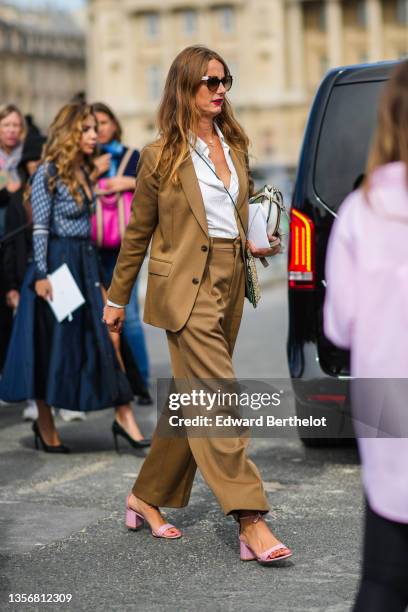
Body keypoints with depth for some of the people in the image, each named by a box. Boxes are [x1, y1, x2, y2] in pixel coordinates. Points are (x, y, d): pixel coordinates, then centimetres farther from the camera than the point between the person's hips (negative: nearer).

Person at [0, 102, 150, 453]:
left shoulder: (84, 171, 12)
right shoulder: (49, 173, -9)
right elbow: (40, 227, -12)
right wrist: (41, 273, -18)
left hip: (86, 262, 7)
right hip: (57, 262, -7)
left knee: (107, 334, -1)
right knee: (53, 343, 3)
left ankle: (123, 415, 0)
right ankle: (45, 423, 15)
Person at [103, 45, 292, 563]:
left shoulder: (235, 147, 13)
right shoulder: (161, 157, -3)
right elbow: (137, 233, 5)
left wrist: (258, 243, 8)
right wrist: (117, 297, 10)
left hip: (229, 285, 7)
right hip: (186, 287, -7)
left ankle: (148, 498, 25)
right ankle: (250, 521, -16)